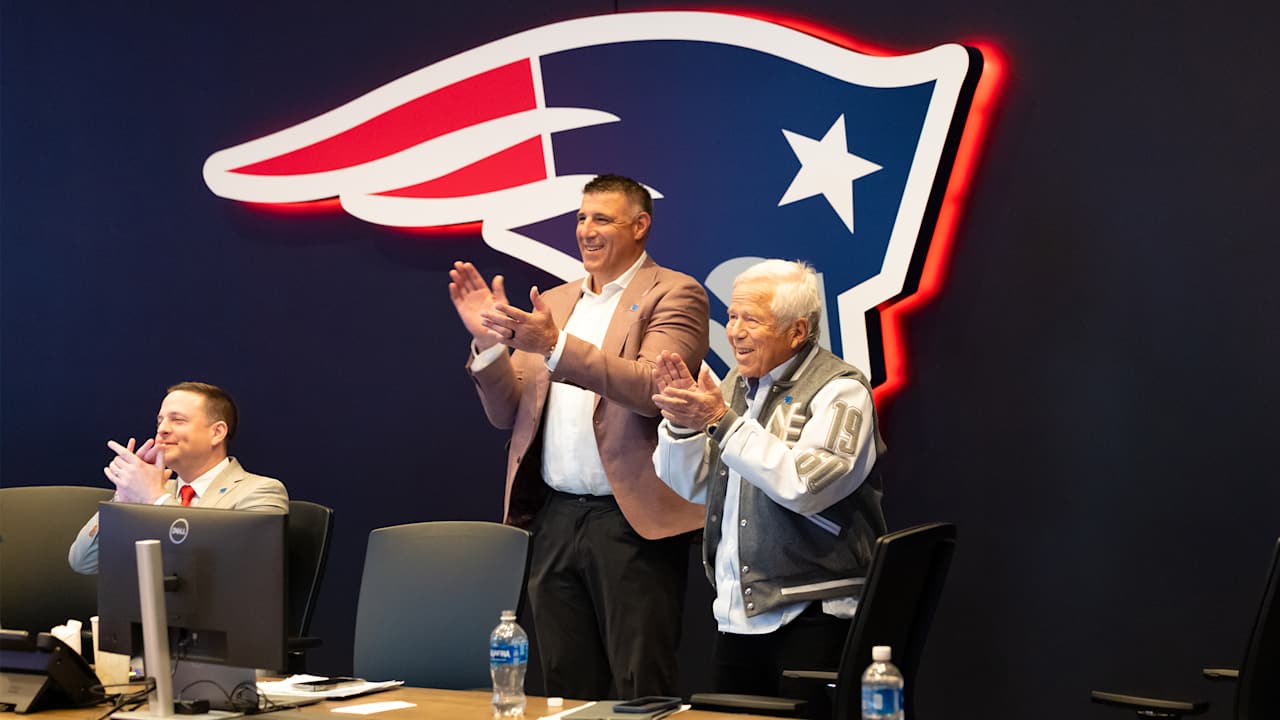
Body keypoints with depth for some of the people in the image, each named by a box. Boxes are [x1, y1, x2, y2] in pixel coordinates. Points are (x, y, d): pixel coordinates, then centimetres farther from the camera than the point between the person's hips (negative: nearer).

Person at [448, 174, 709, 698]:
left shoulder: (673, 295, -1)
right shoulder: (553, 303, 16)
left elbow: (652, 389, -18)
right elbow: (507, 413, 13)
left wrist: (556, 347, -26)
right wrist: (488, 340, -5)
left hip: (633, 521, -6)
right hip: (556, 518, 6)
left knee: (638, 694, -2)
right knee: (566, 691, 10)